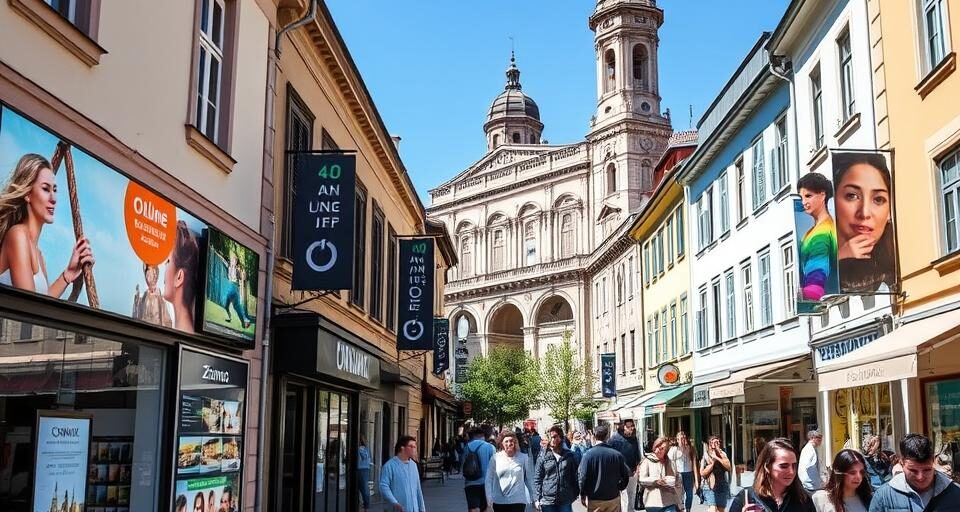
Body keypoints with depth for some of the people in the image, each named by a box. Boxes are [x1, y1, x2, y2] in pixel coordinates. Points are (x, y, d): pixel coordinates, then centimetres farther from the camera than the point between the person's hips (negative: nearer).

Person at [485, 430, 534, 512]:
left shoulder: (523, 458, -2)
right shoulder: (495, 458, -2)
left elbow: (529, 479, 4)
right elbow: (489, 479, 1)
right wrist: (489, 498, -5)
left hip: (518, 501, -1)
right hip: (499, 502, 1)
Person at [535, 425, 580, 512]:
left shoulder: (570, 456, 5)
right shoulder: (542, 459, 1)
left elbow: (576, 475, 9)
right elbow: (537, 479, 2)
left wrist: (576, 494, 6)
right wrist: (537, 499, -5)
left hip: (565, 501, 1)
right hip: (547, 501, 0)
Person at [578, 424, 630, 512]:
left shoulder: (588, 454, -12)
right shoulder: (617, 455, -6)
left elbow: (582, 477, -11)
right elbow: (625, 476, 0)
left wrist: (582, 495, 2)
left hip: (594, 499, -2)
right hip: (614, 498, 2)